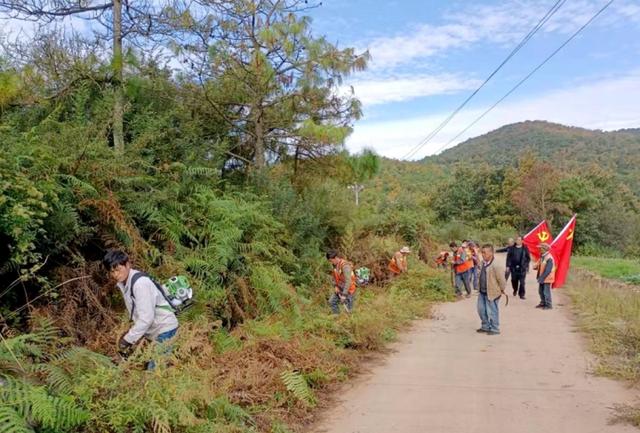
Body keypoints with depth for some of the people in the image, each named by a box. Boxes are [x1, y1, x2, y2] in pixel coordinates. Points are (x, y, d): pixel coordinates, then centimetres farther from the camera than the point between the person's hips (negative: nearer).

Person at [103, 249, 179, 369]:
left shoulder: (140, 282, -24)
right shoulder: (123, 283, 4)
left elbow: (146, 318, -27)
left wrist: (128, 340, -20)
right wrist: (133, 338, 6)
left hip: (164, 329, -9)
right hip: (153, 331, 9)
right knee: (152, 367, 16)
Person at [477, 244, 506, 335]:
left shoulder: (496, 266, -24)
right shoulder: (483, 263, 3)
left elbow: (501, 279, -18)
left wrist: (501, 290, -7)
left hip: (492, 293, -9)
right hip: (482, 292, 9)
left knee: (492, 312, 3)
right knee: (481, 310, 18)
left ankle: (494, 329, 19)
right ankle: (485, 326, 34)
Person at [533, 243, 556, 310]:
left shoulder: (549, 258, -20)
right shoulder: (542, 257, 9)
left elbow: (548, 270, -23)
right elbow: (539, 264, 19)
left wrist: (542, 278, -23)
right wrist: (535, 266, -4)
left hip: (547, 278, -9)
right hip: (542, 278, 9)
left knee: (546, 292, -4)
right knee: (541, 291, 17)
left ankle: (548, 305, 6)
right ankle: (543, 303, 29)